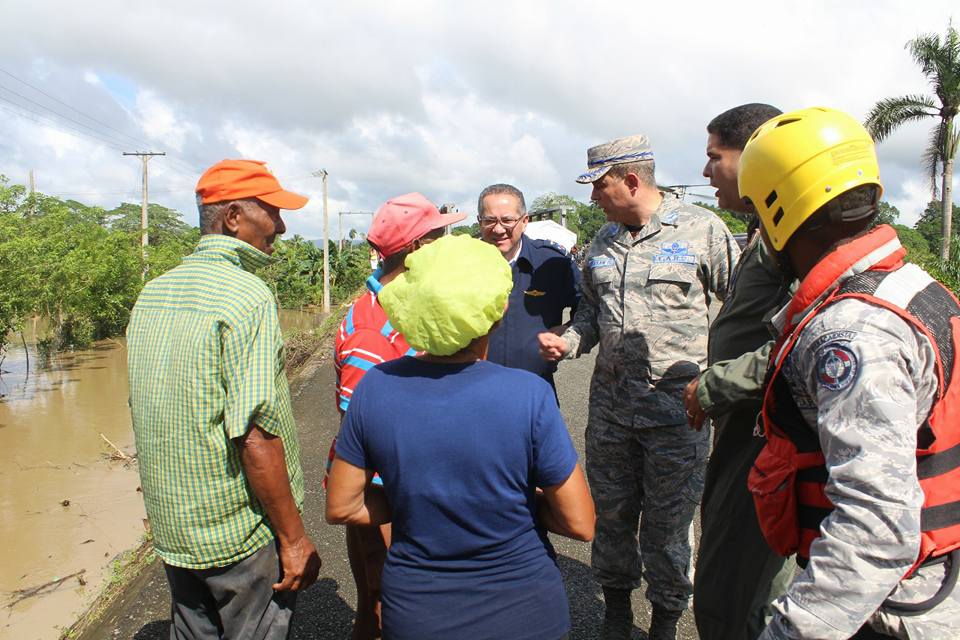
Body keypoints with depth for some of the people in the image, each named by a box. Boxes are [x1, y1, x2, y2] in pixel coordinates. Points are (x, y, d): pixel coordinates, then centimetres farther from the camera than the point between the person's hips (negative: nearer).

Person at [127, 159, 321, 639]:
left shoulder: (152, 293, 6)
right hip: (241, 535, -7)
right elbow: (255, 435, -25)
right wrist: (295, 537, -16)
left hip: (172, 529, 8)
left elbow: (145, 409, 13)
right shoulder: (248, 297, -20)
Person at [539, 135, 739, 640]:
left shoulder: (703, 229, -6)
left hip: (676, 408, -5)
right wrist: (567, 342, 1)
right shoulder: (603, 241, 11)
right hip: (609, 404, 5)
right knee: (610, 515, 16)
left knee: (666, 526, 7)